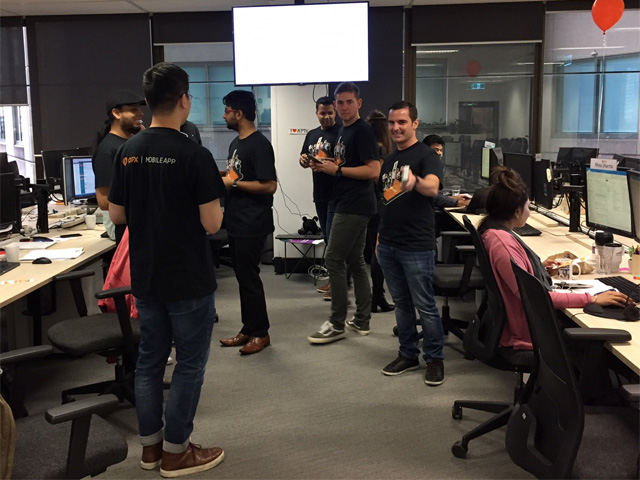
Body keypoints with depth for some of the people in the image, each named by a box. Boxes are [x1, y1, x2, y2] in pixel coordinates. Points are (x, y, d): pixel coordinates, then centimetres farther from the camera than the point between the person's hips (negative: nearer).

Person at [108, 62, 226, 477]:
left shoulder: (128, 151, 2)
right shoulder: (196, 155, -16)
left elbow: (117, 214, 7)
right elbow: (212, 224, -17)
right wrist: (215, 195, 1)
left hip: (145, 277, 6)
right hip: (188, 280, -6)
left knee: (149, 360, 16)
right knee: (190, 365, 7)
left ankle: (151, 445, 28)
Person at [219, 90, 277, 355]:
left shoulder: (259, 144, -15)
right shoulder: (236, 143, 14)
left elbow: (269, 185, -21)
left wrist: (232, 183, -18)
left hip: (252, 224, -9)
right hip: (236, 221, 9)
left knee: (249, 276, -2)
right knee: (243, 276, 13)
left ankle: (260, 333, 10)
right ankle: (248, 330, 23)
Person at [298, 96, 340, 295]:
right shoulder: (311, 135, 15)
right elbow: (304, 161, 20)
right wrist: (303, 160, -2)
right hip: (320, 193, 7)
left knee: (333, 236, -7)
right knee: (328, 238, 13)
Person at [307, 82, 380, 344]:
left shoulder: (363, 131, -12)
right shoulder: (344, 130, 16)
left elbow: (373, 170, -20)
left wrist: (336, 169, -17)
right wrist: (325, 165, 7)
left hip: (354, 206, -10)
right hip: (349, 205, 10)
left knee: (334, 260, -7)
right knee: (355, 261, 12)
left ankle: (337, 324, 1)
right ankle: (362, 320, 20)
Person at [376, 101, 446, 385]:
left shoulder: (426, 155, -9)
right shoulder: (389, 159, 14)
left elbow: (433, 187, -29)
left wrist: (414, 181, -50)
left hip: (417, 247, -7)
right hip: (388, 244, 7)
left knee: (425, 306, 0)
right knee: (401, 303, 15)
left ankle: (435, 359, 14)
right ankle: (408, 355, 26)